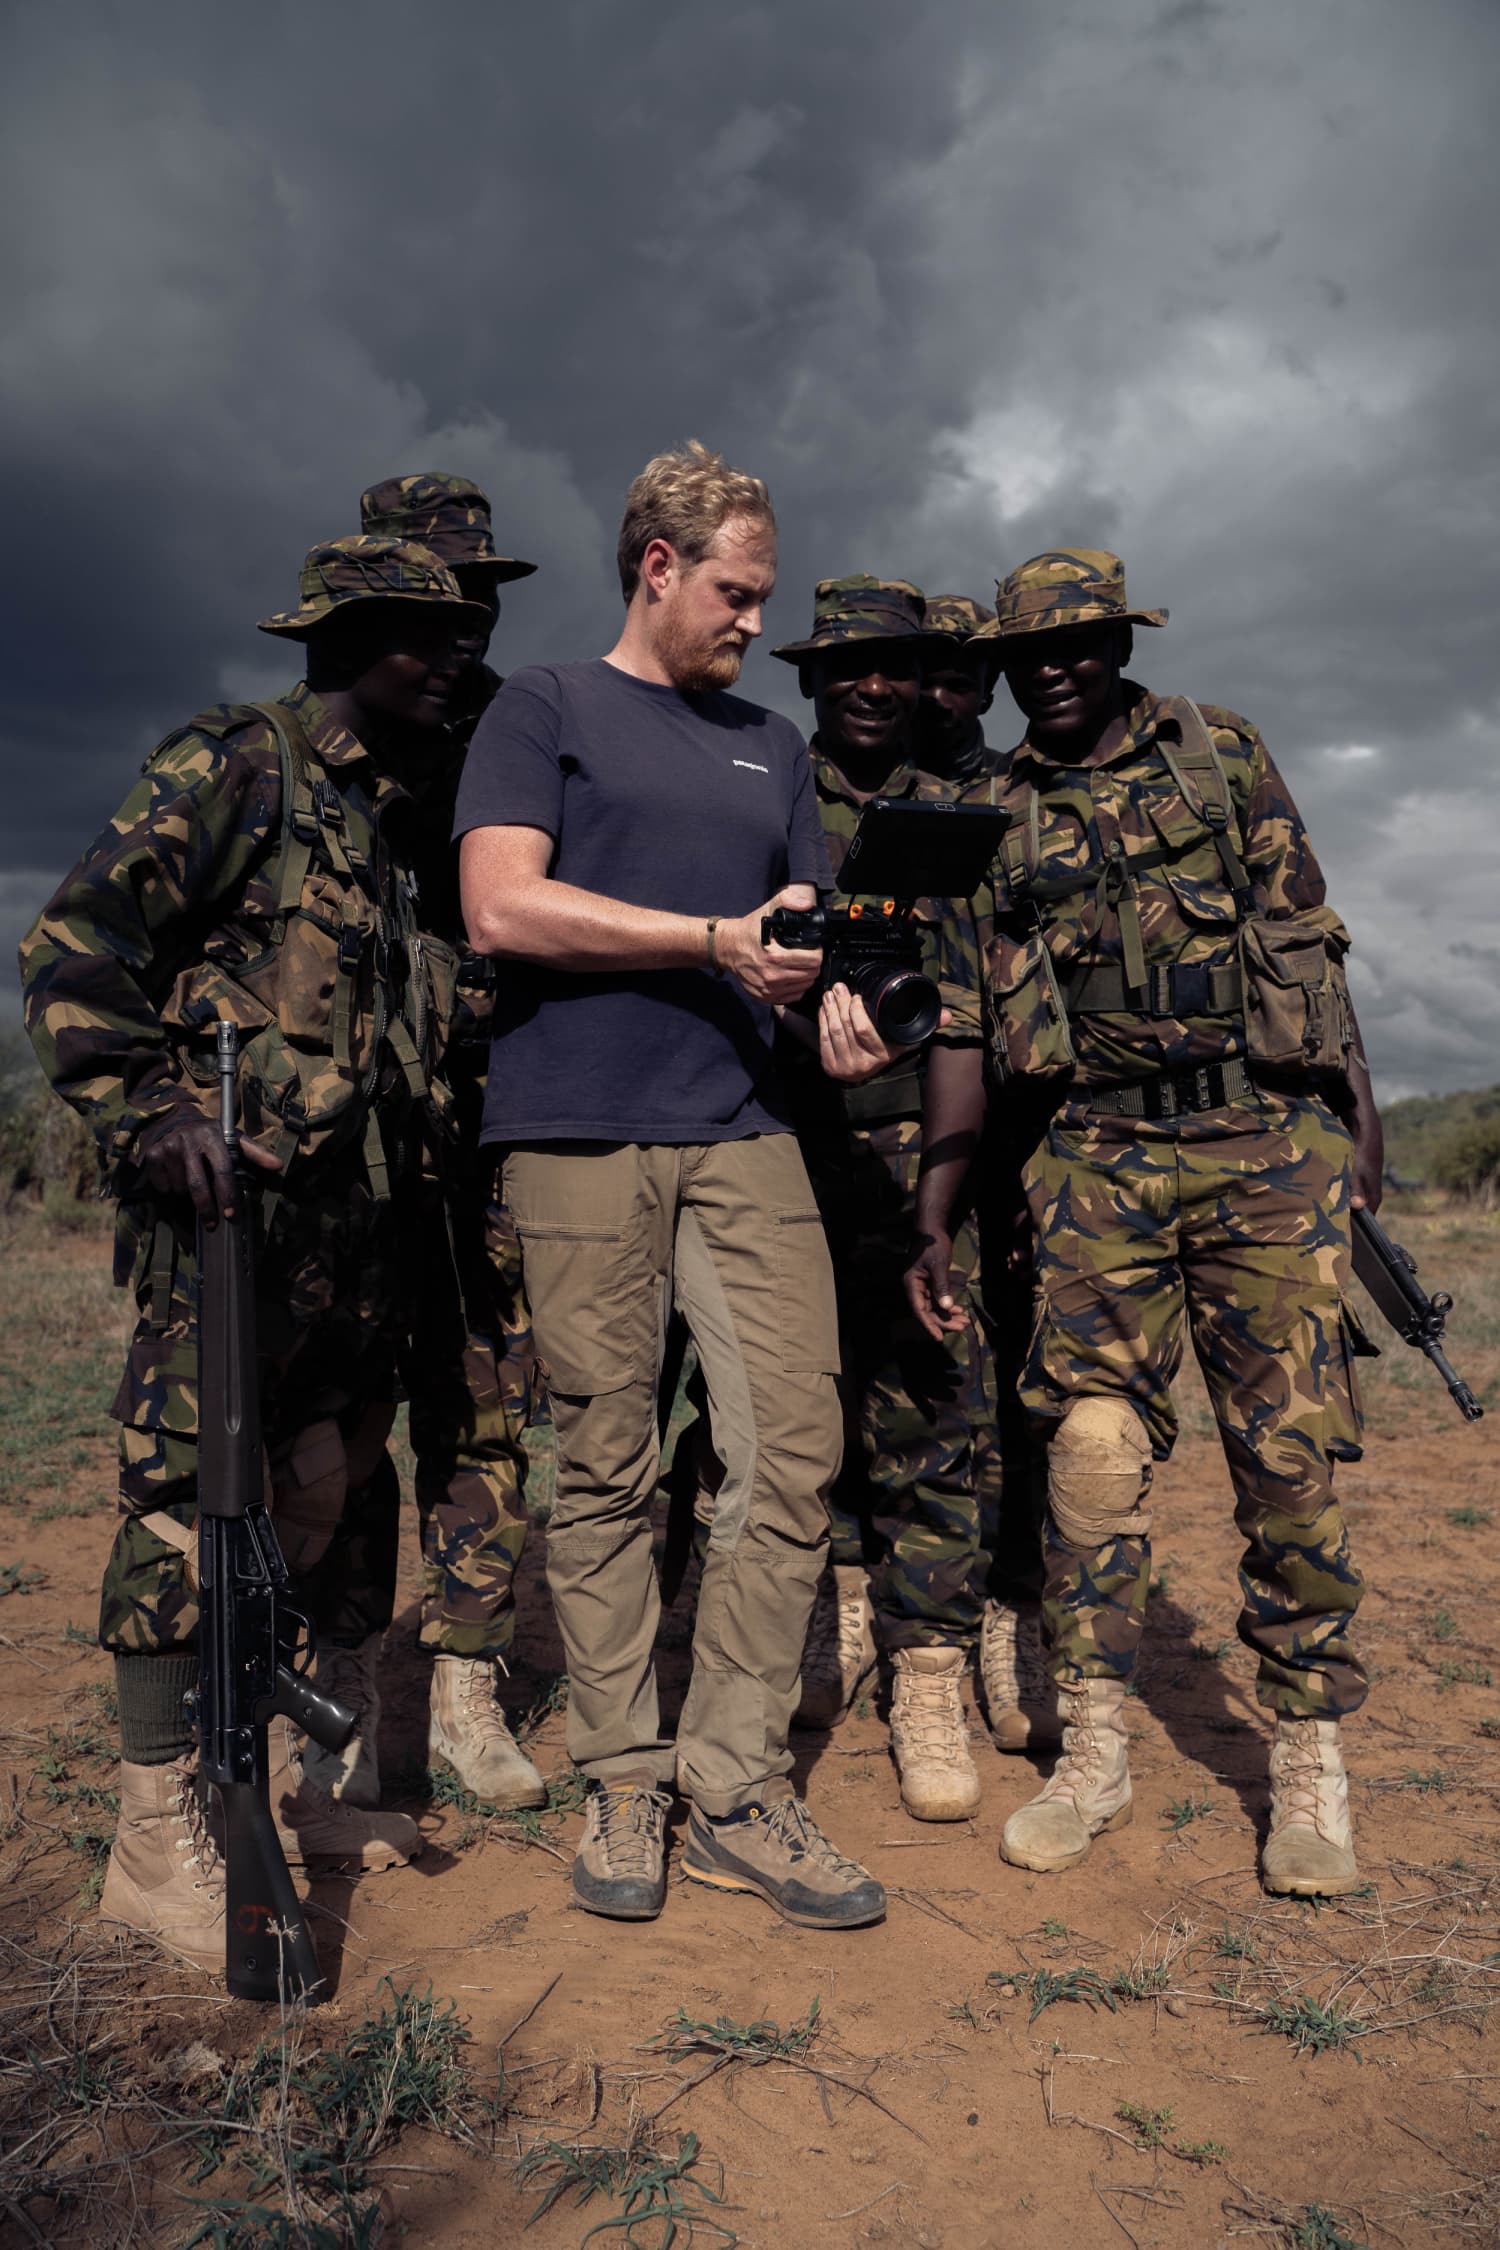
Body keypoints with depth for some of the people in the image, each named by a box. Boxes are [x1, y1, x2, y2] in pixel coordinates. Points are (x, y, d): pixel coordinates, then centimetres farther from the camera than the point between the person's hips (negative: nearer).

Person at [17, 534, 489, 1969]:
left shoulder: (379, 809, 20)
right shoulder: (231, 763, -5)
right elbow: (74, 945, -12)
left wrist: (406, 1168, 19)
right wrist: (146, 1110, -22)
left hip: (348, 1211, 9)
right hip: (233, 1202, -9)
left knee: (324, 1494, 13)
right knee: (190, 1492, -4)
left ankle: (267, 1780, 29)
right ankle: (155, 1836, 9)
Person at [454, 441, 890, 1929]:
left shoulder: (771, 745, 24)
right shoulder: (543, 707, 8)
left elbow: (807, 917, 21)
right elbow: (501, 909, -6)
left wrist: (840, 1009, -3)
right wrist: (719, 941, -9)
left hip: (744, 1136, 5)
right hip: (579, 1135, -4)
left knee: (792, 1454, -3)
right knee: (605, 1469, 2)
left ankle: (737, 1789, 10)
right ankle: (620, 1785, 17)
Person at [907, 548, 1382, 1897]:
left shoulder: (1226, 753, 11)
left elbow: (1310, 937, 9)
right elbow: (963, 1024, 9)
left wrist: (1360, 1115, 0)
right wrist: (931, 1213, 4)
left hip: (1266, 1139, 0)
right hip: (1096, 1158, 1)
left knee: (1289, 1451, 0)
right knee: (1093, 1443, -4)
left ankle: (1310, 1761, 15)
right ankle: (1093, 1753, 11)